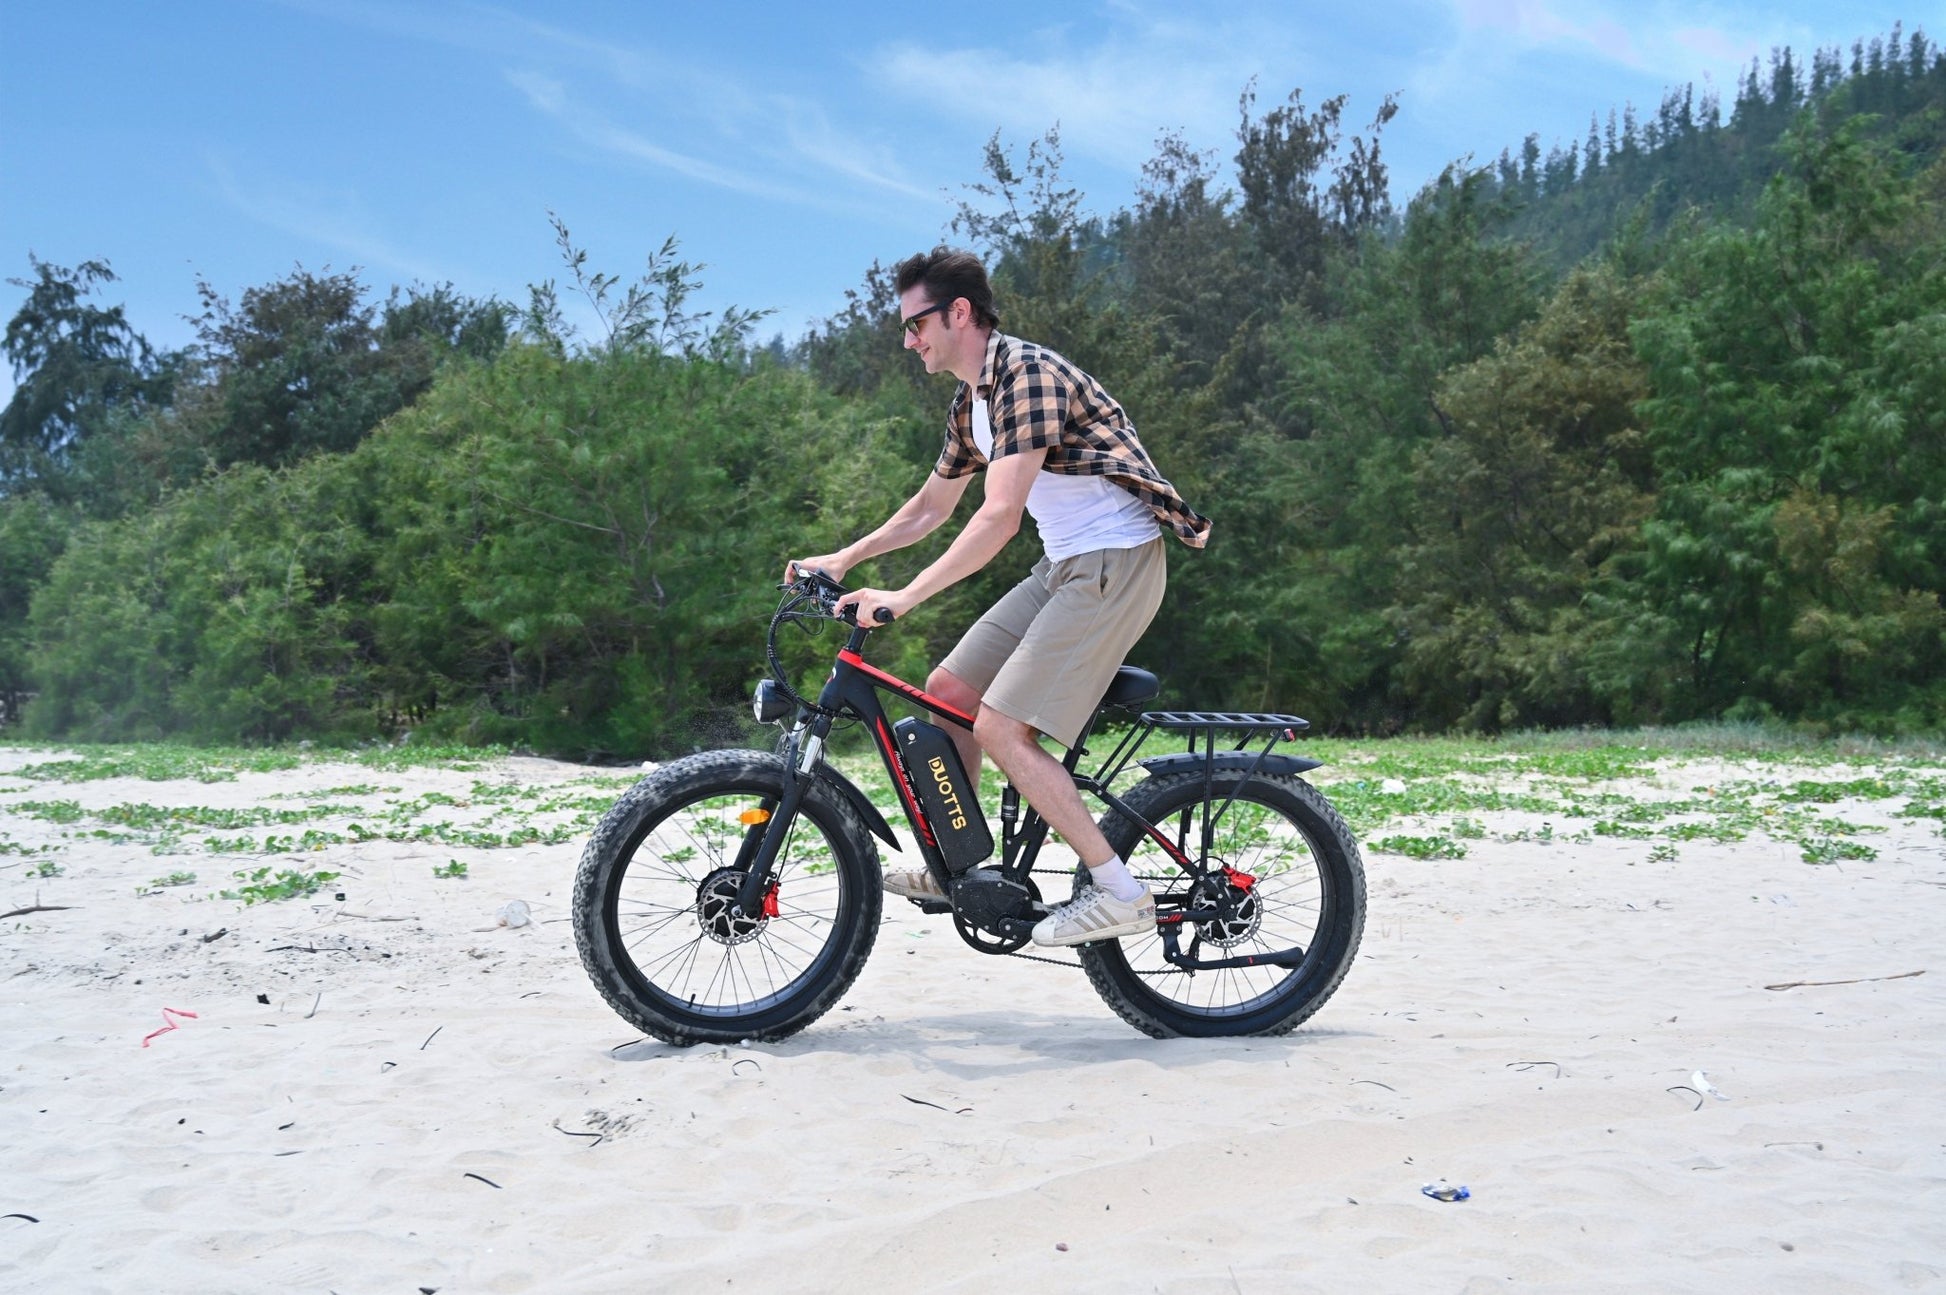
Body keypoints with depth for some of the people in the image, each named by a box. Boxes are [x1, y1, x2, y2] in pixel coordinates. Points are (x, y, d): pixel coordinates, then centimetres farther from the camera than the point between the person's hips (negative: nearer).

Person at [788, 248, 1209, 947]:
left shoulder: (1028, 372, -18)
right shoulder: (970, 402, 13)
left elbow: (998, 518, -25)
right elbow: (930, 508, 24)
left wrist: (904, 596, -26)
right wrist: (842, 559, 16)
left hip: (1116, 562, -10)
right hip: (1064, 566, 10)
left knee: (1000, 729, -15)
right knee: (948, 688, 8)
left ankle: (1120, 893, -8)